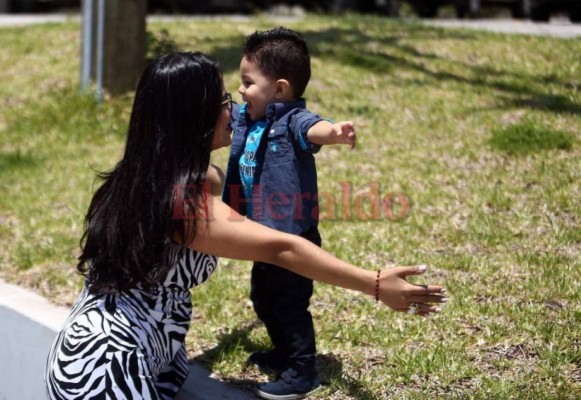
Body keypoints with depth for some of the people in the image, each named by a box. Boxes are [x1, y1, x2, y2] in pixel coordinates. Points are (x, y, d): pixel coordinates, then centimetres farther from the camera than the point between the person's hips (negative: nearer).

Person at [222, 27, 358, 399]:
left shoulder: (293, 120, -23)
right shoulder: (245, 118, 3)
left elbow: (314, 129, -45)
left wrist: (336, 131, -67)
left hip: (294, 237, -10)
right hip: (265, 234, 10)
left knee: (291, 303, 1)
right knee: (263, 299, 24)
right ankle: (285, 353, 44)